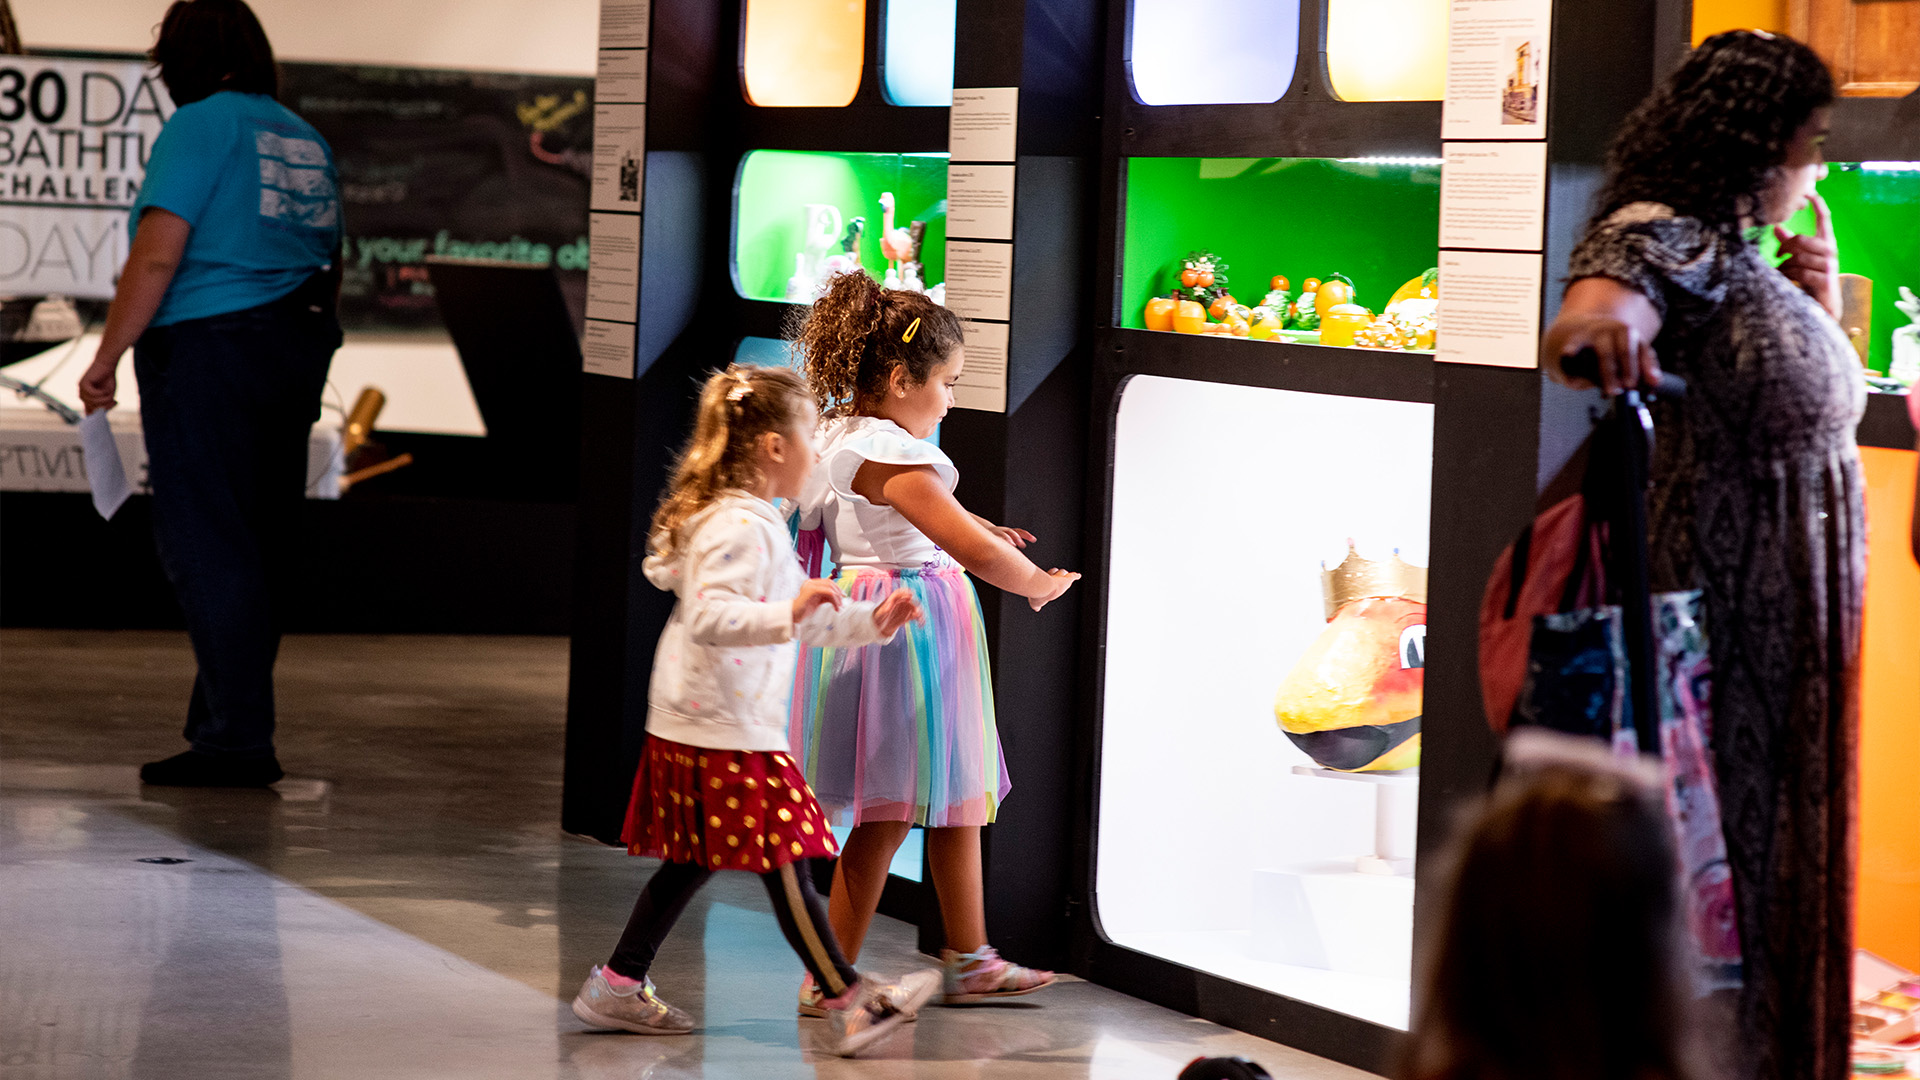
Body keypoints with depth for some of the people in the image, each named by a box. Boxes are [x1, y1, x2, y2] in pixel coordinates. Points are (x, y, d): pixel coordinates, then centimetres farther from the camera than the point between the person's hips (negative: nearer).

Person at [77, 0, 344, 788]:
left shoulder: (198, 127, -8)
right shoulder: (305, 139, 15)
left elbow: (157, 254, -16)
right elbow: (329, 264, 19)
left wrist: (108, 357, -13)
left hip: (207, 347, -8)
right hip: (295, 353, 8)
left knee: (205, 548, -6)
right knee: (258, 548, 11)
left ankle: (240, 741, -10)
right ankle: (222, 719, 19)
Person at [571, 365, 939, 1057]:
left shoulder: (751, 522, 17)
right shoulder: (740, 527, -18)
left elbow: (802, 616, 25)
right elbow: (710, 616, -31)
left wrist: (869, 623, 21)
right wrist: (788, 615, -39)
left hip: (690, 727, 11)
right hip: (726, 734, -11)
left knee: (689, 863, 16)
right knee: (784, 864, -6)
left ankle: (617, 987, 20)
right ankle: (849, 1005, -3)